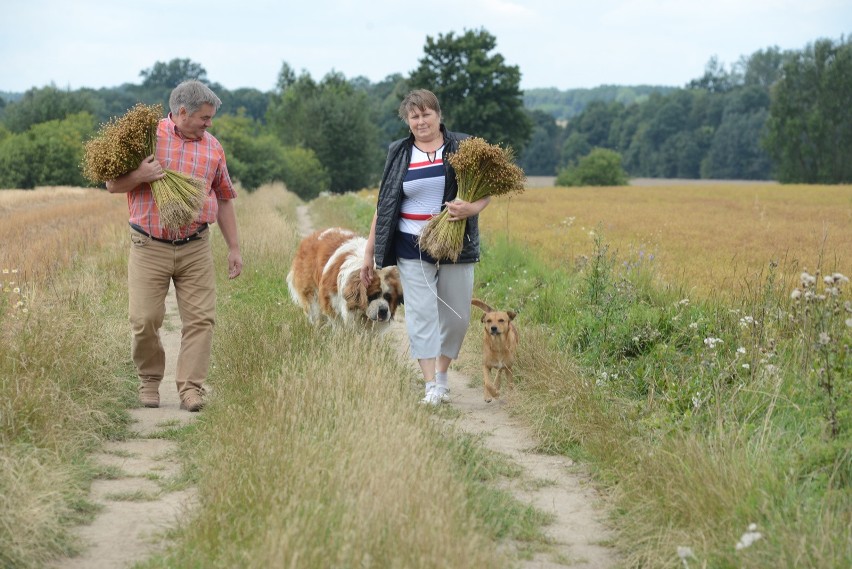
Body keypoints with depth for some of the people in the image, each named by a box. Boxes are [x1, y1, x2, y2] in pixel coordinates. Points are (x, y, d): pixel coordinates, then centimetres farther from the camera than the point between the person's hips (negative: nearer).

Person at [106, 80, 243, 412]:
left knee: (200, 319, -6)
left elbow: (224, 200, 17)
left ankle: (191, 387, -2)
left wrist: (234, 248, 13)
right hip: (149, 247, -2)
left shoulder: (212, 147, 10)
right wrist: (139, 176, -18)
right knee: (145, 320, -4)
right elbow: (113, 185, 3)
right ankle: (149, 381, 18)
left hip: (195, 249, 3)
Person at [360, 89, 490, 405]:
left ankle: (442, 375, 25)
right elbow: (384, 205, 10)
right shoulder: (399, 153, 7)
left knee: (457, 316, 5)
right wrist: (369, 251, 7)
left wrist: (473, 208, -23)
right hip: (413, 248, 0)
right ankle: (431, 387, -11)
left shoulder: (462, 147, 2)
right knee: (421, 314, -8)